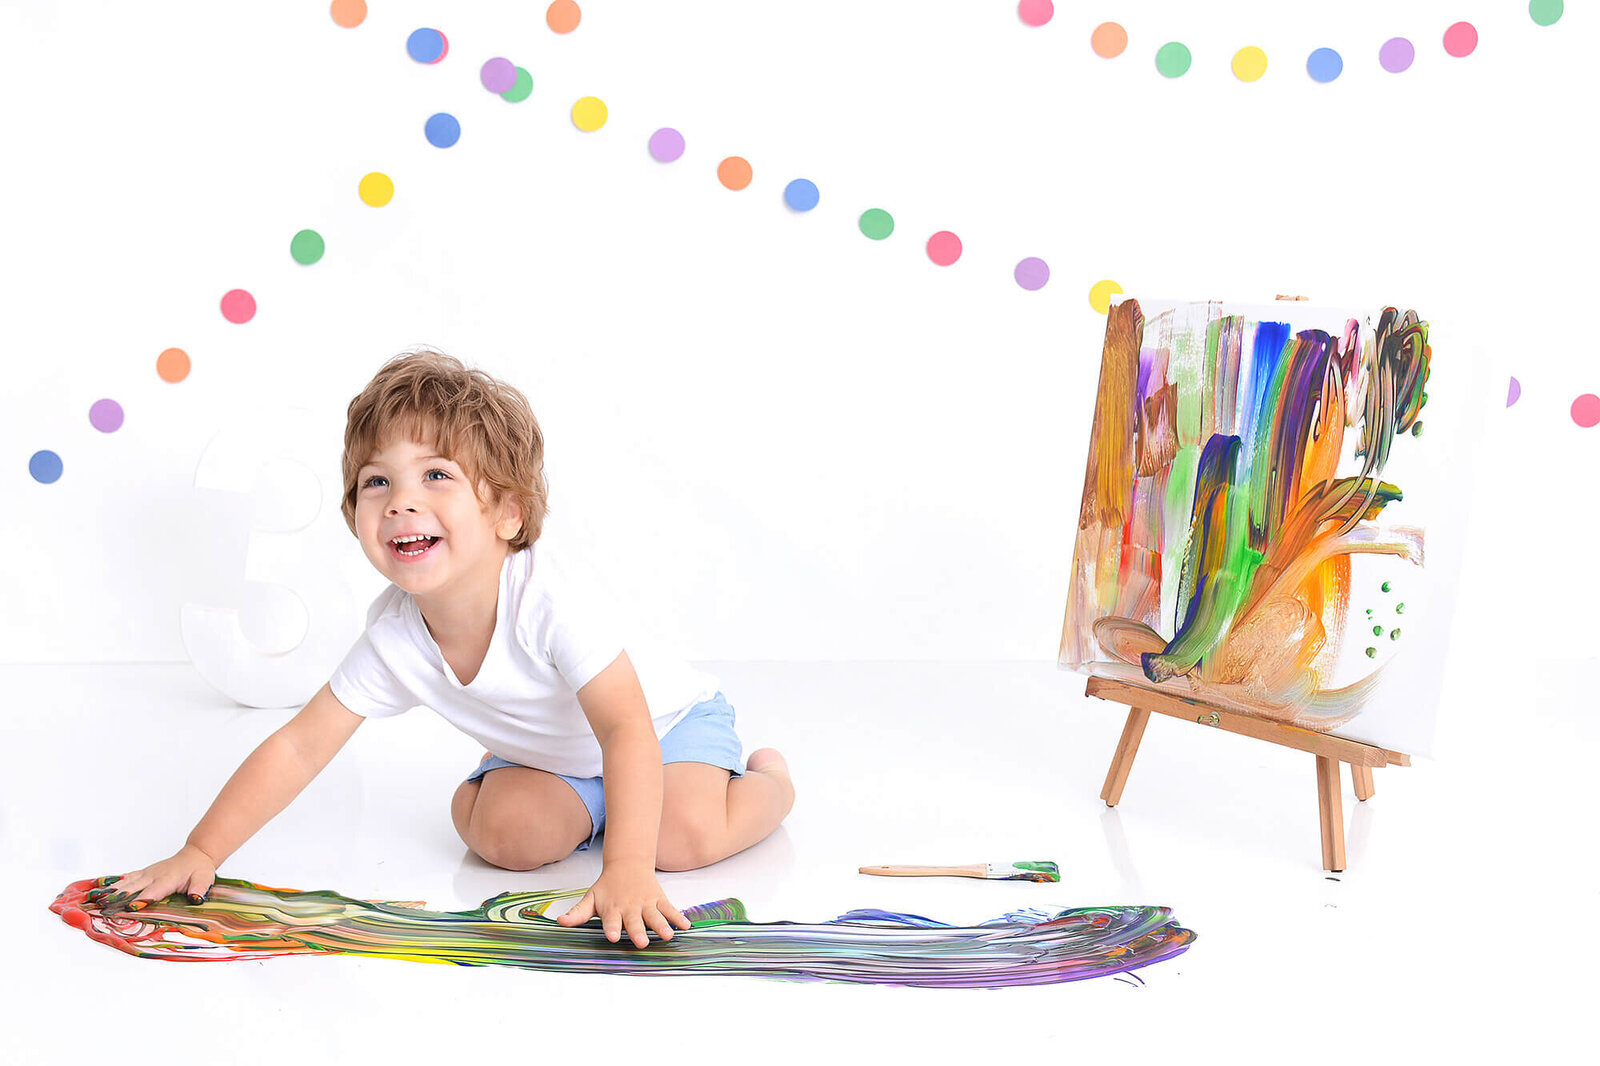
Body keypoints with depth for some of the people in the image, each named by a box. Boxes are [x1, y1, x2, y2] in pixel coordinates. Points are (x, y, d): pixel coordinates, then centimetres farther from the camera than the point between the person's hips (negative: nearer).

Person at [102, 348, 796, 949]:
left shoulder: (551, 599, -39)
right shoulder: (393, 639, -22)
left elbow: (627, 729, -43)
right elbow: (299, 748, -15)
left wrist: (627, 873, -53)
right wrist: (200, 853, -21)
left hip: (669, 722, -4)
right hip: (552, 759, 5)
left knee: (684, 836, -28)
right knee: (506, 832, -23)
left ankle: (765, 778, 5)